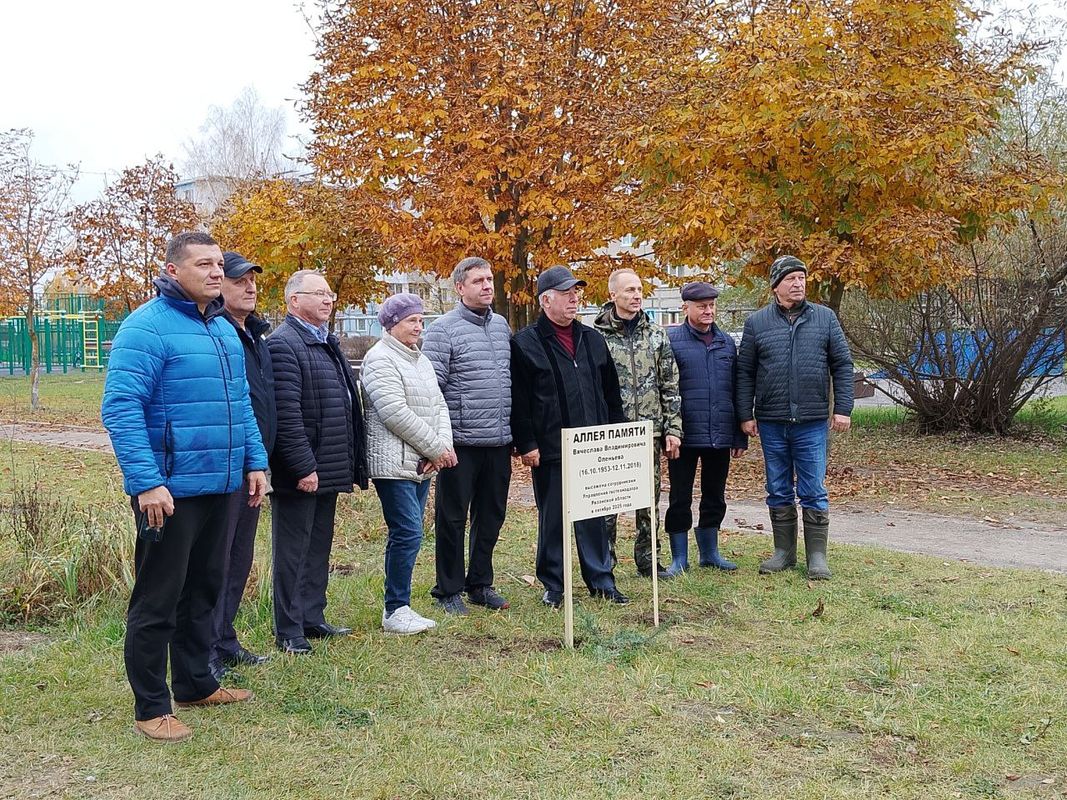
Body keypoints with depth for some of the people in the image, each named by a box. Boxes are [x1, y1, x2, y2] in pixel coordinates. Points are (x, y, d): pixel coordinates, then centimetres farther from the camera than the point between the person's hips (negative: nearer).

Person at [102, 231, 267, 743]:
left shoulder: (224, 330, 13)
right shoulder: (147, 327, -13)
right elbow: (120, 408, -19)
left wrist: (255, 461, 13)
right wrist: (146, 483, -25)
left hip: (220, 487, 8)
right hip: (169, 489, -8)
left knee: (203, 590, 19)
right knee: (158, 600, 2)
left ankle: (196, 684, 33)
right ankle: (150, 708, 13)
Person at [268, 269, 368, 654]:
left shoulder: (328, 342, 16)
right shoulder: (283, 344, -15)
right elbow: (286, 414, -21)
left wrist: (351, 464, 18)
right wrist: (303, 467, -22)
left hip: (327, 469, 9)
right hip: (300, 472, -9)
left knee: (319, 548, 17)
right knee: (293, 552, 1)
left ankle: (313, 619, 28)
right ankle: (288, 632, 11)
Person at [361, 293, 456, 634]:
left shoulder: (420, 359, 18)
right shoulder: (380, 359, -10)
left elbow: (438, 405, 15)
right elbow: (396, 413, -18)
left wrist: (444, 445, -3)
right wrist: (436, 448, -13)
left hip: (421, 464, 9)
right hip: (393, 463, -8)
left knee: (407, 535, 10)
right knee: (407, 534, -10)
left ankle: (399, 607, 17)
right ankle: (395, 610, 0)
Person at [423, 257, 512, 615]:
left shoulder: (501, 325, 12)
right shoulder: (443, 330, -8)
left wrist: (514, 432, 16)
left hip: (499, 441, 6)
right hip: (461, 442, -6)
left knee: (491, 516, 14)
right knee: (452, 518, 4)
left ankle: (480, 584, 28)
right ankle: (449, 591, 16)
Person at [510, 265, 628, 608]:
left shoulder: (592, 339, 13)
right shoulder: (525, 343, -4)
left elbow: (611, 393, 17)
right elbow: (518, 400, -7)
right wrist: (526, 444, -11)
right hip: (549, 451, -4)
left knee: (595, 516, 11)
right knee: (552, 519, 6)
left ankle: (601, 580, 22)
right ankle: (553, 585, 18)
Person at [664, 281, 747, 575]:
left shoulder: (727, 342, 11)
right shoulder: (671, 341, -5)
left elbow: (737, 391, 14)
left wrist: (740, 435, 11)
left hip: (720, 437, 4)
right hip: (685, 436, -4)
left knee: (715, 497, 14)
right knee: (680, 498, 4)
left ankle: (709, 552, 28)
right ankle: (679, 558, 15)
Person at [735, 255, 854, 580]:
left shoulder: (825, 318, 4)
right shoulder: (757, 322, 3)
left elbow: (842, 365, 5)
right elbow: (745, 372, 5)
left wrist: (843, 409, -2)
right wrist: (746, 415, 1)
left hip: (812, 422, -1)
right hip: (771, 422, 1)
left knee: (814, 492, 2)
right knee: (779, 491, 10)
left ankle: (817, 556, 10)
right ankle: (784, 551, 22)